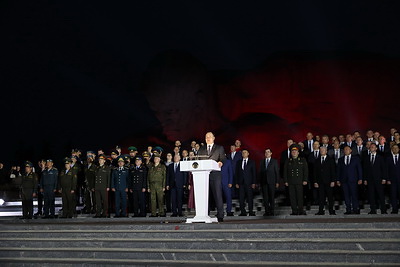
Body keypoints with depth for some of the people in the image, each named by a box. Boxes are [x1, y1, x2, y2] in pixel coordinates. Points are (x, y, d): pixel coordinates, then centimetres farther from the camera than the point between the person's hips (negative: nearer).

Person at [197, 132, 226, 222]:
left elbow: (223, 159, 2)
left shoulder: (219, 148, 13)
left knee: (217, 194, -6)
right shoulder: (201, 149, 20)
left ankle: (220, 216, -4)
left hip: (215, 174, -3)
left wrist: (221, 162, -20)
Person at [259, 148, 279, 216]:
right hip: (264, 182, 2)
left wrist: (277, 182, -4)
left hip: (271, 181, -2)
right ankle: (267, 211, 6)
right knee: (265, 197, 1)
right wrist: (259, 182, 4)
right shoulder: (262, 161, 13)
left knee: (272, 197, -1)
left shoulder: (274, 161, 5)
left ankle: (272, 211, 6)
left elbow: (277, 172, 2)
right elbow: (260, 172, 11)